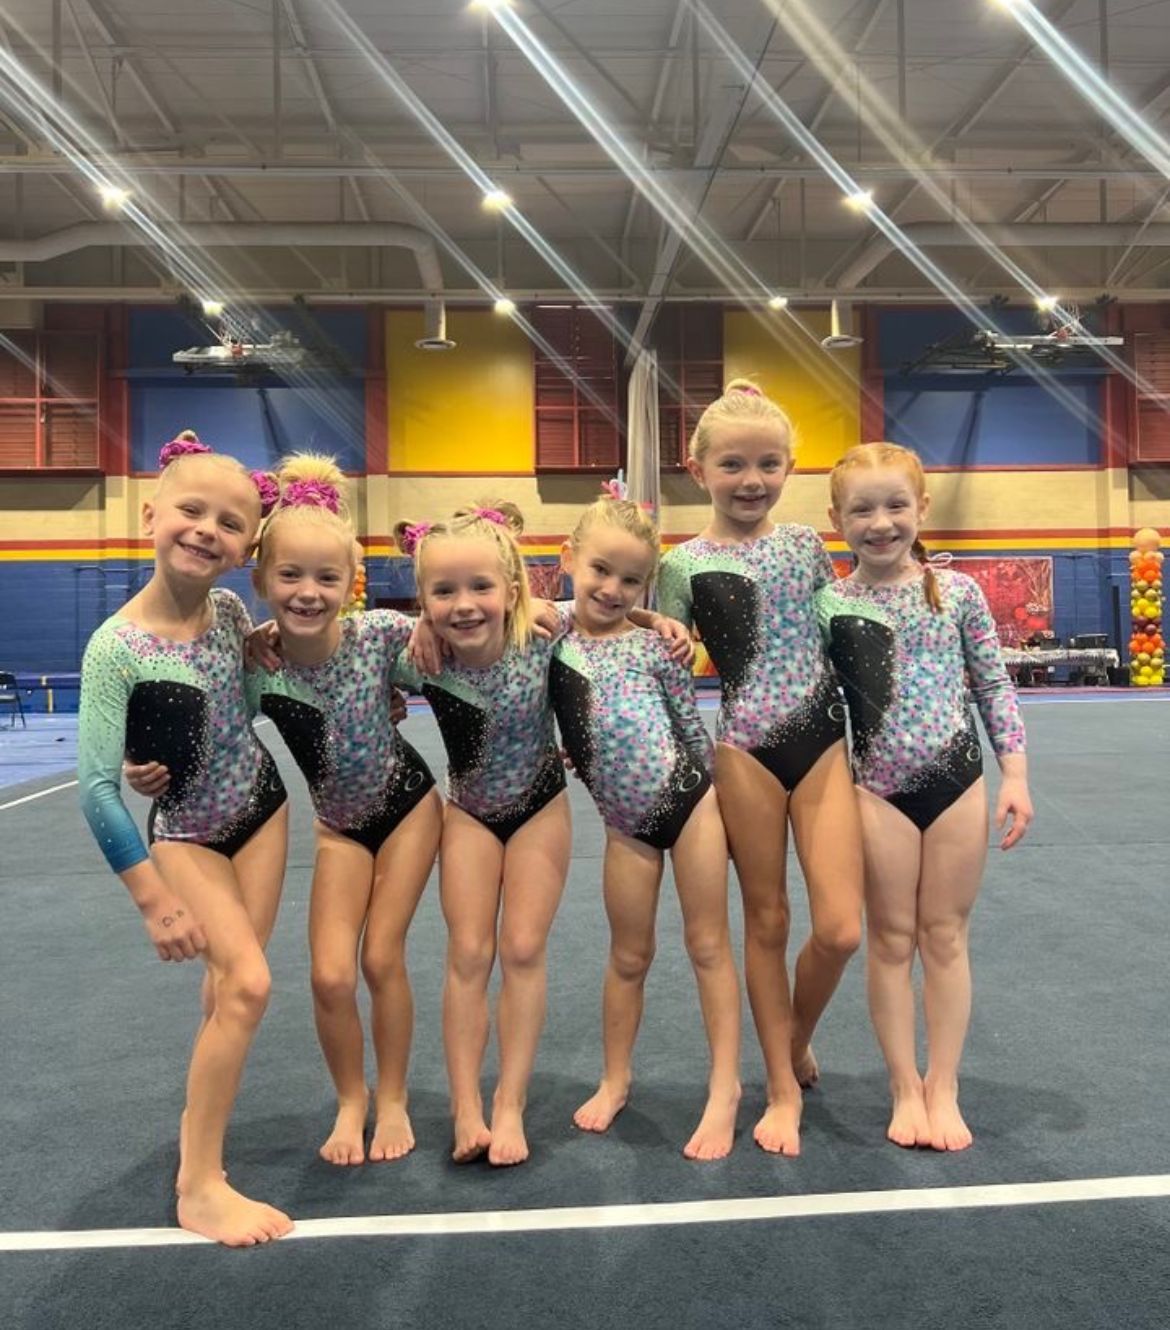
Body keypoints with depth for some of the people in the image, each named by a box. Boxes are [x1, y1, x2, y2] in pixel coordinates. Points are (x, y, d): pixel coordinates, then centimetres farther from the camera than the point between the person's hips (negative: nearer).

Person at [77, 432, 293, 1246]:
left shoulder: (231, 611, -8)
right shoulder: (117, 646, -25)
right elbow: (97, 788, -24)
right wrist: (153, 899, -23)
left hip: (261, 807, 5)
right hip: (185, 834, -5)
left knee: (231, 980, 13)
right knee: (248, 983, -15)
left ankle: (203, 1111, 42)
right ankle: (199, 1188, 3)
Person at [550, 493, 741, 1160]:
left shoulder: (653, 644, -7)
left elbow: (694, 729, -1)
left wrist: (727, 808, 4)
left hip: (689, 799, -2)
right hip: (626, 821, 2)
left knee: (709, 944, 7)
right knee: (629, 957, 15)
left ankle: (725, 1087, 20)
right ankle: (616, 1081, 34)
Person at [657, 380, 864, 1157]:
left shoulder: (808, 544, 8)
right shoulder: (684, 565, -2)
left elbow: (838, 636, 15)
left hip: (825, 741, 3)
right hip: (745, 749, -2)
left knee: (842, 929, -3)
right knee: (767, 921, 7)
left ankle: (799, 1041, 28)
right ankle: (784, 1090, 23)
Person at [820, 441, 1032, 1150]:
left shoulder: (958, 590, 0)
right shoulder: (829, 605, -3)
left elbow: (995, 686, 4)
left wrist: (1016, 774, -1)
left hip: (957, 779, 1)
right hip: (878, 787, -1)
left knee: (946, 936, 9)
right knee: (892, 938, 8)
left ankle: (944, 1088, 23)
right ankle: (906, 1088, 23)